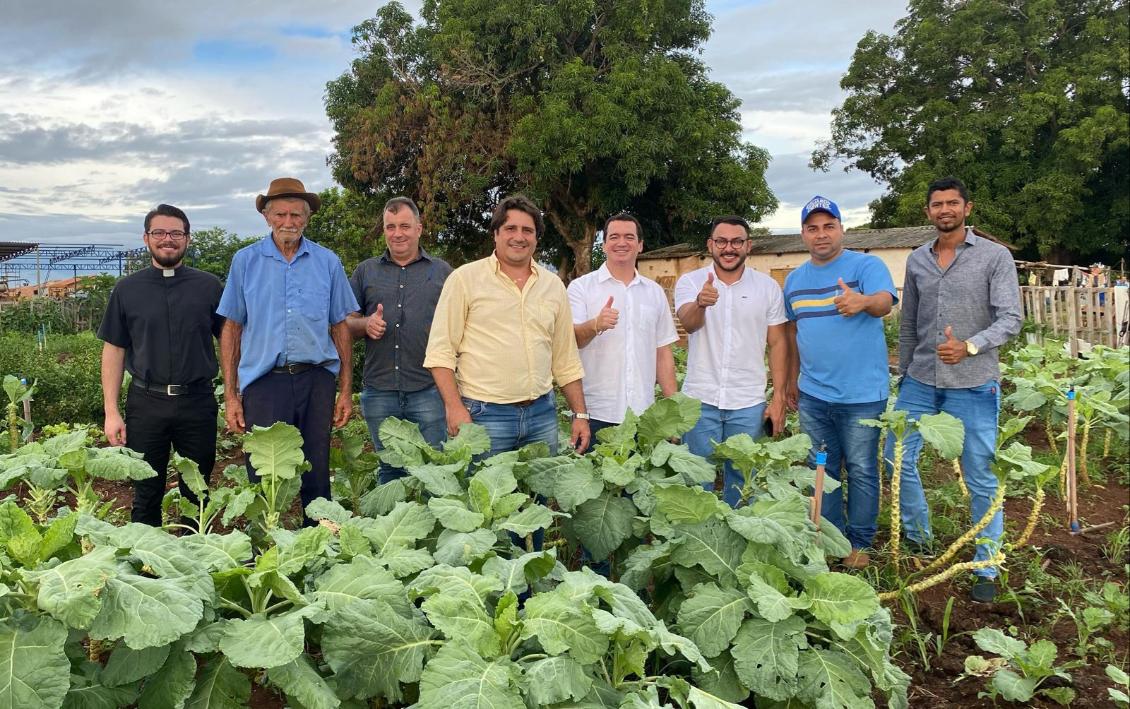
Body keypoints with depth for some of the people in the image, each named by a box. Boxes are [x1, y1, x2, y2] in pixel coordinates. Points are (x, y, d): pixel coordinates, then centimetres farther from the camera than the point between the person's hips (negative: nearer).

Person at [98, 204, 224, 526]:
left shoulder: (209, 286, 2)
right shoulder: (127, 289, 5)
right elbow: (114, 350, 5)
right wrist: (111, 412, -1)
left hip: (197, 401, 0)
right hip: (146, 402, 1)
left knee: (197, 495, 10)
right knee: (146, 496, 10)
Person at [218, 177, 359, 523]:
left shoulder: (327, 262, 7)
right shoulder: (245, 261, 5)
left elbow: (340, 328, 9)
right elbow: (232, 329, 6)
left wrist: (346, 391, 4)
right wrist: (231, 395, 0)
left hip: (316, 381, 1)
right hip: (264, 381, -1)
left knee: (317, 478, 9)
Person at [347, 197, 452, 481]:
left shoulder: (442, 271, 8)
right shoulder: (366, 271, 12)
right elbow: (346, 323, 13)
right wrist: (366, 324, -10)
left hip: (429, 390, -2)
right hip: (379, 391, 2)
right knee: (390, 468, 12)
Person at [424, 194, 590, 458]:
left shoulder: (554, 285, 12)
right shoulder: (465, 278, -1)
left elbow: (566, 360, 16)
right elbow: (441, 351, -5)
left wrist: (580, 414, 11)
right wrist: (454, 407, -14)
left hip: (542, 414, 4)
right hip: (483, 415, -4)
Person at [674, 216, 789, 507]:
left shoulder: (768, 287, 2)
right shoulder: (690, 282, -2)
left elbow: (778, 343, 5)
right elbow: (688, 322, -21)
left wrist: (779, 397, -1)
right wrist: (700, 303, -45)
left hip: (749, 404, 1)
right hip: (699, 399, -1)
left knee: (742, 480, 11)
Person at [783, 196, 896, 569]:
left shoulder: (867, 265, -9)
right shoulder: (794, 279, 8)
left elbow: (885, 301, -28)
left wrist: (863, 301, -51)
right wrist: (792, 379, 19)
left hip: (862, 394, -5)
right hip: (812, 394, 5)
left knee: (862, 471, 7)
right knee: (821, 469, 15)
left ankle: (859, 542, 22)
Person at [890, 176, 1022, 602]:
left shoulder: (995, 257, -4)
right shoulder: (917, 260, 9)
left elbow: (1010, 320, -12)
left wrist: (969, 347, -28)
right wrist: (904, 374, 17)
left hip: (974, 385, -4)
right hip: (921, 381, 5)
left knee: (981, 478, 2)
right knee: (898, 457, 5)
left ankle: (987, 569, 15)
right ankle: (918, 537, 27)